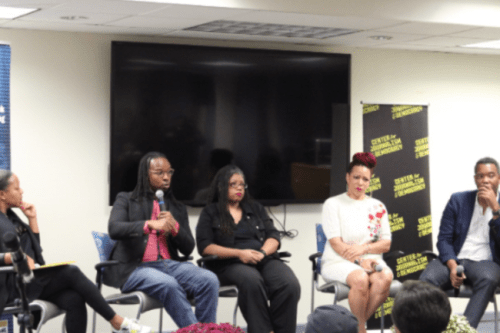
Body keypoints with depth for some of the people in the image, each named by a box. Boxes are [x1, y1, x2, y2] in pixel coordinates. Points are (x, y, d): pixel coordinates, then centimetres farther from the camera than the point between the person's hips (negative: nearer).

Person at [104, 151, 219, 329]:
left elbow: (188, 249, 17)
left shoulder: (178, 208, 22)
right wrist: (149, 224, -25)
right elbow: (114, 229, -10)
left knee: (209, 280, -25)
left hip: (169, 264, 4)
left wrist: (174, 227, -4)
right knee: (170, 285, -36)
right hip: (135, 268, -4)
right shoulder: (126, 200, 11)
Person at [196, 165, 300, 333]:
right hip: (230, 265, -3)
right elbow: (205, 247, 0)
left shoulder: (256, 208, 25)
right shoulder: (210, 213, 14)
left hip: (265, 260, 3)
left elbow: (273, 236, 15)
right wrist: (239, 253, -12)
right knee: (252, 280, -40)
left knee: (290, 284, -30)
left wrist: (262, 252, -9)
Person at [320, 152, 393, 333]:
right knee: (360, 279, -37)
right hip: (338, 261, -3)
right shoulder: (333, 204, 5)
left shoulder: (377, 207, 16)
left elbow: (386, 243, 9)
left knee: (385, 277, -32)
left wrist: (364, 248, -11)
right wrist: (359, 261, -19)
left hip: (370, 259, 3)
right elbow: (335, 242, -5)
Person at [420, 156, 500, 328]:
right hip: (454, 259, 2)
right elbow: (444, 239, 5)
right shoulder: (458, 200, 10)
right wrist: (452, 266, -13)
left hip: (485, 262, -2)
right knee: (427, 278, -30)